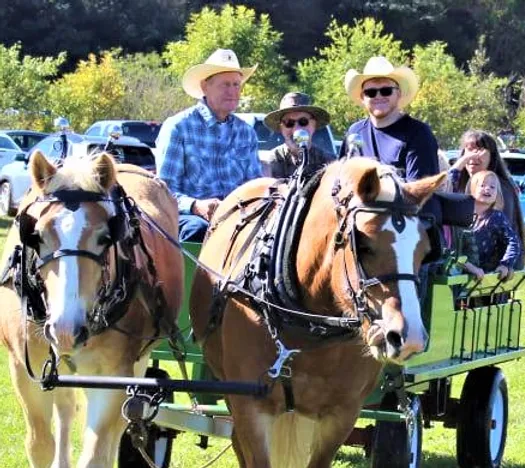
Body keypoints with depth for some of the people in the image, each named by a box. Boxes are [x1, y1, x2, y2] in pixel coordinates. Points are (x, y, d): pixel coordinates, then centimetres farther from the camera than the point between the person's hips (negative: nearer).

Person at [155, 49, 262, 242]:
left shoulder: (246, 133, 17)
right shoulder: (178, 127, 2)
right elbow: (165, 189, -3)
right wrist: (196, 206, -23)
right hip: (188, 215, -4)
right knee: (197, 228, -38)